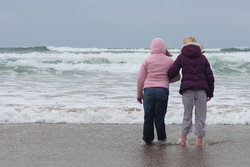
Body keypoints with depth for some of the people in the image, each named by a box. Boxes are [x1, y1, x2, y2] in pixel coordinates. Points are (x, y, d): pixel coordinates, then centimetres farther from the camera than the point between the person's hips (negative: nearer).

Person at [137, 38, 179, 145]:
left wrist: (139, 94, 10)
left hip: (148, 90, 0)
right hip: (163, 90, 0)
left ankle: (147, 139, 14)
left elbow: (140, 78, 2)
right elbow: (176, 77, 10)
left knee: (148, 116, 7)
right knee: (160, 116, 6)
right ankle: (161, 139, 12)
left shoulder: (147, 60, 2)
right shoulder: (169, 61, 4)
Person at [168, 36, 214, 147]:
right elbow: (210, 77, 7)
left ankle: (183, 139, 7)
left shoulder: (181, 57, 4)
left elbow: (171, 73, -3)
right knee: (200, 115, 7)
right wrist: (210, 93, 14)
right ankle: (200, 140, 6)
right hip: (201, 90, 0)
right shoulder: (203, 58, 9)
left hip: (187, 89, 0)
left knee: (187, 115, 10)